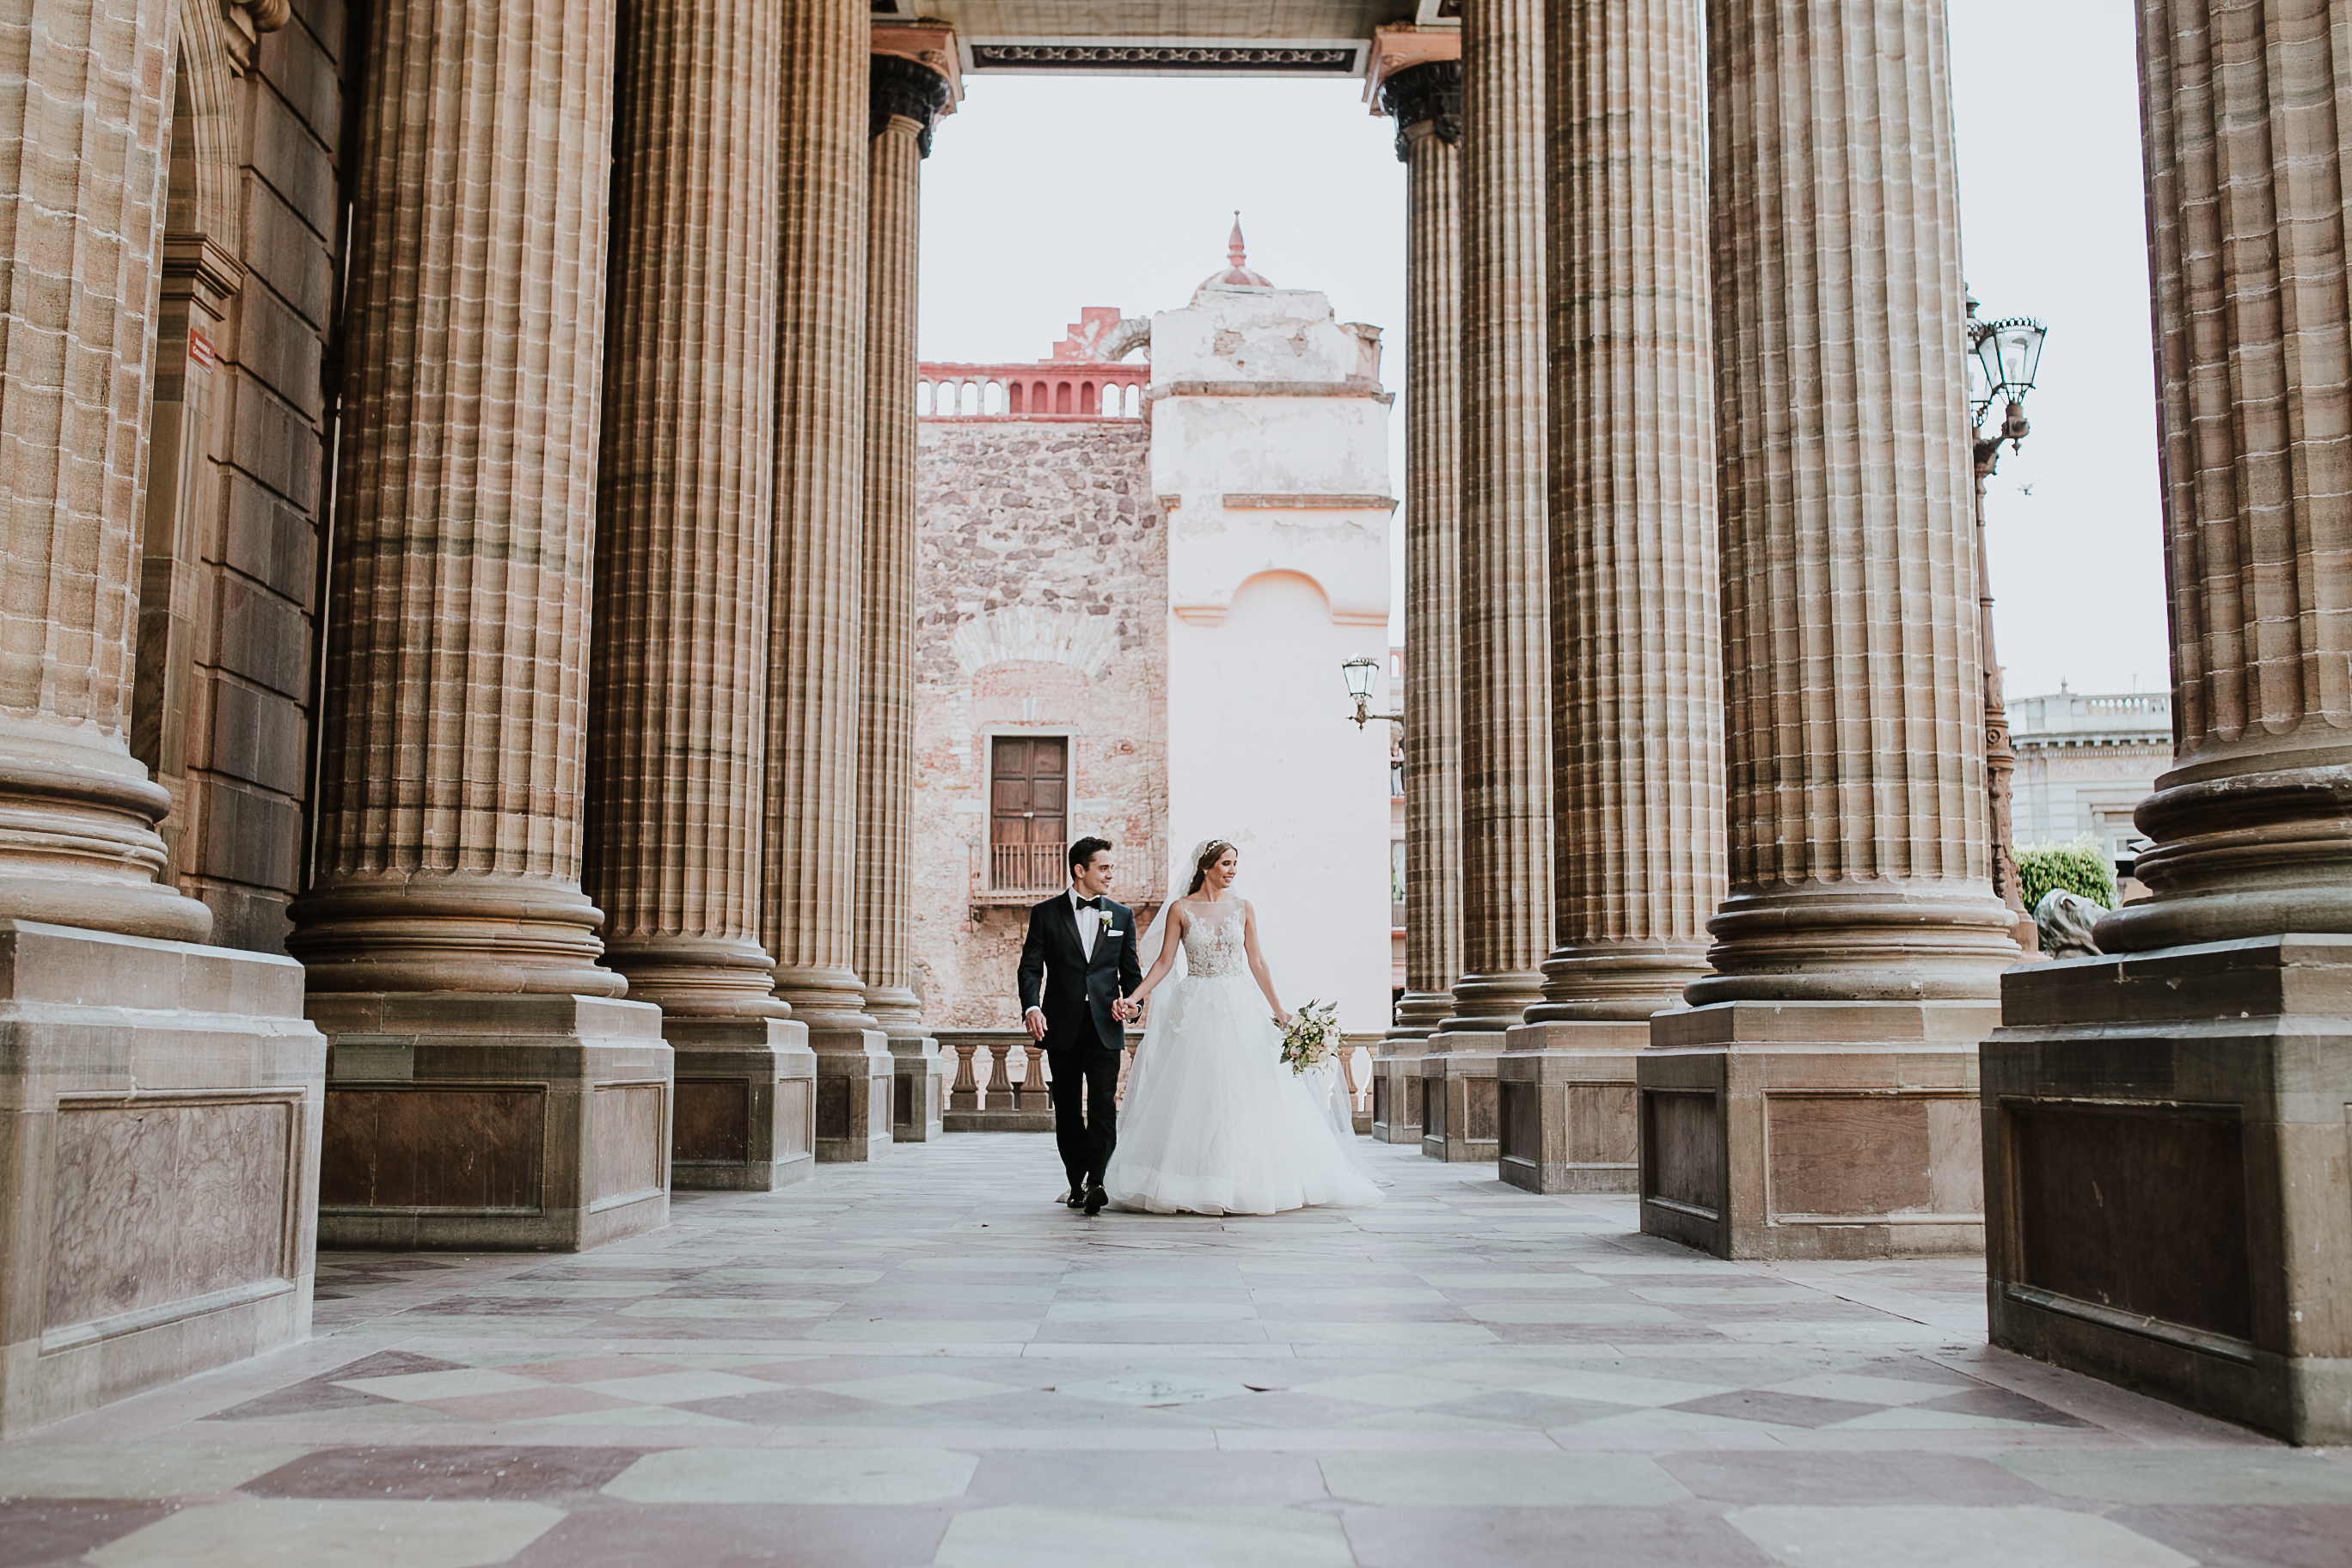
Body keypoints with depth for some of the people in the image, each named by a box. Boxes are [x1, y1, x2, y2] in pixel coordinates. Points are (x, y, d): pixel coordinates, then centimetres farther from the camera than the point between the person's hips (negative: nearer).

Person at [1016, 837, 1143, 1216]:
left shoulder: (1121, 915, 10)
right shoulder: (1046, 913, 4)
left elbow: (1131, 971, 14)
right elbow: (1031, 967, -1)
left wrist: (1130, 1001, -6)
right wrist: (1031, 1007, -19)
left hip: (1105, 1026, 0)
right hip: (1062, 1027, 0)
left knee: (1103, 1106, -11)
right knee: (1068, 1110, 8)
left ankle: (1096, 1183, -15)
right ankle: (1077, 1182, 18)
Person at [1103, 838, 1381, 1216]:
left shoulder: (1242, 908, 6)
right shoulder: (1180, 910, 0)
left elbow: (1257, 963, 8)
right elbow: (1165, 962, 0)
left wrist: (1279, 1010, 6)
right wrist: (1134, 997, -11)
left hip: (1240, 1009, 2)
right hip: (1196, 1011, -2)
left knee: (1248, 1095, -3)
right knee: (1195, 1097, -3)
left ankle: (1248, 1181, 5)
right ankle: (1196, 1185, 4)